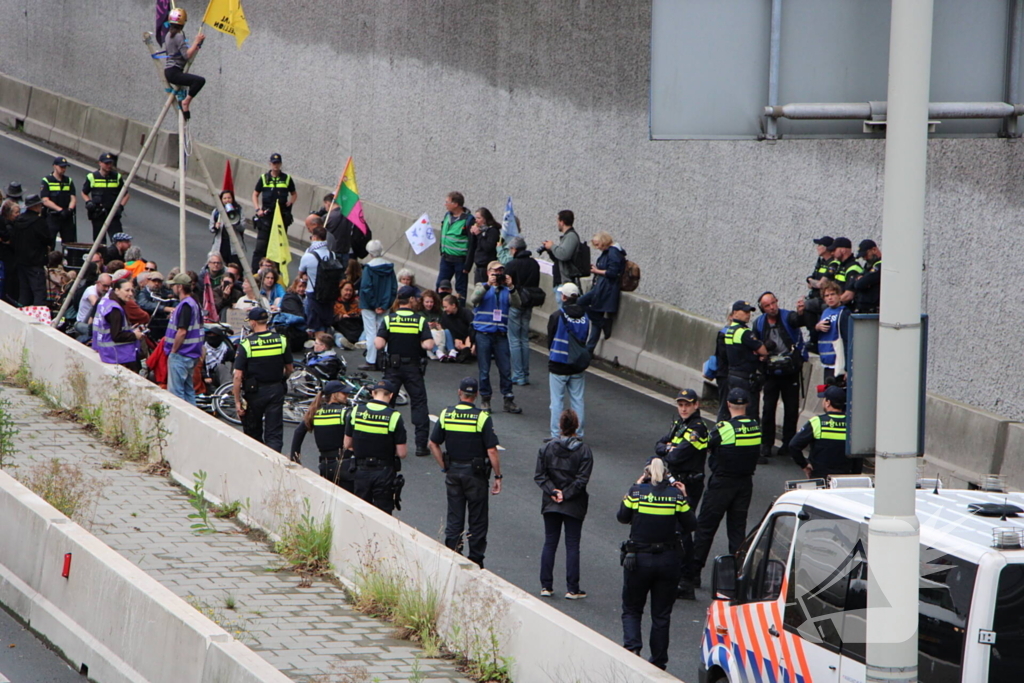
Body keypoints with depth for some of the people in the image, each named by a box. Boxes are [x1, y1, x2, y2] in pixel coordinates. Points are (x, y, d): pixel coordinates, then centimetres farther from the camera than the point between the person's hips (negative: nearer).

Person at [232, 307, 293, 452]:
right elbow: (289, 369, 11)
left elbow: (237, 376, -14)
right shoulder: (281, 340, -1)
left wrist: (237, 401, -8)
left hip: (255, 391, -2)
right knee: (274, 433, 1)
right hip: (276, 390, 2)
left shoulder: (246, 344, -12)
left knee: (253, 431, 16)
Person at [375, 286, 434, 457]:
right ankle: (421, 444, 2)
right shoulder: (419, 320, -8)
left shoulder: (389, 319, -7)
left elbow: (379, 345, -15)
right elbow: (428, 345, -17)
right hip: (413, 368, -1)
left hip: (393, 367, 1)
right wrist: (418, 343, 4)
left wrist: (375, 340, 7)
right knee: (419, 404, 6)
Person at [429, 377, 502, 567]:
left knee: (454, 518, 11)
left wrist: (445, 466, 11)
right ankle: (475, 562, 10)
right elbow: (492, 451, -15)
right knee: (477, 520, 7)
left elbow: (433, 444, 3)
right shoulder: (482, 418, -14)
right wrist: (498, 476, -7)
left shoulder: (446, 414, -2)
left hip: (453, 472, 3)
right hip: (476, 473, -3)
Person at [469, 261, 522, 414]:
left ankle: (508, 400, 5)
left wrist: (511, 287, -17)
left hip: (501, 335, 2)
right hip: (483, 334, -2)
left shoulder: (506, 291, 13)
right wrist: (488, 284, -20)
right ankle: (485, 400, 12)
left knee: (506, 369, 0)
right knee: (484, 370, 2)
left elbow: (516, 303, -4)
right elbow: (473, 300, -13)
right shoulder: (482, 287, 7)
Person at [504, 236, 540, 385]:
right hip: (528, 305, 6)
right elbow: (536, 285, 11)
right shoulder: (534, 264, 6)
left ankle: (518, 376, -1)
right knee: (525, 339, 13)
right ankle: (525, 375, 15)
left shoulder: (511, 265, -14)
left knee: (514, 340, 0)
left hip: (514, 305, -6)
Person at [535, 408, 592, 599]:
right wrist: (566, 495, -11)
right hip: (574, 506, -2)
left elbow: (539, 475, -6)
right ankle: (572, 589, 5)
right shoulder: (584, 451, -9)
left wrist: (553, 492, -9)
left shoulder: (547, 448, -2)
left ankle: (546, 586, 11)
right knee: (572, 545, 4)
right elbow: (582, 478, -15)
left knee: (550, 543, 11)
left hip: (550, 504, 2)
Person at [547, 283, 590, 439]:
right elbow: (586, 340, 8)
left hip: (558, 366, -4)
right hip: (578, 367, 4)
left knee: (557, 401, 3)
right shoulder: (585, 317, -1)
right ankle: (578, 434, 13)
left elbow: (550, 339, -3)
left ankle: (556, 436, 3)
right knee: (577, 400, 11)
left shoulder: (557, 316, -13)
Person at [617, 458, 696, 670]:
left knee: (631, 610, 12)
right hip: (668, 561, 1)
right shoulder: (676, 494, -5)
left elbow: (622, 517, 6)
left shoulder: (637, 491, -8)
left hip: (638, 559, -1)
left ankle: (632, 645, -12)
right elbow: (689, 525, 2)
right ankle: (658, 660, 14)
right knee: (661, 614, 12)